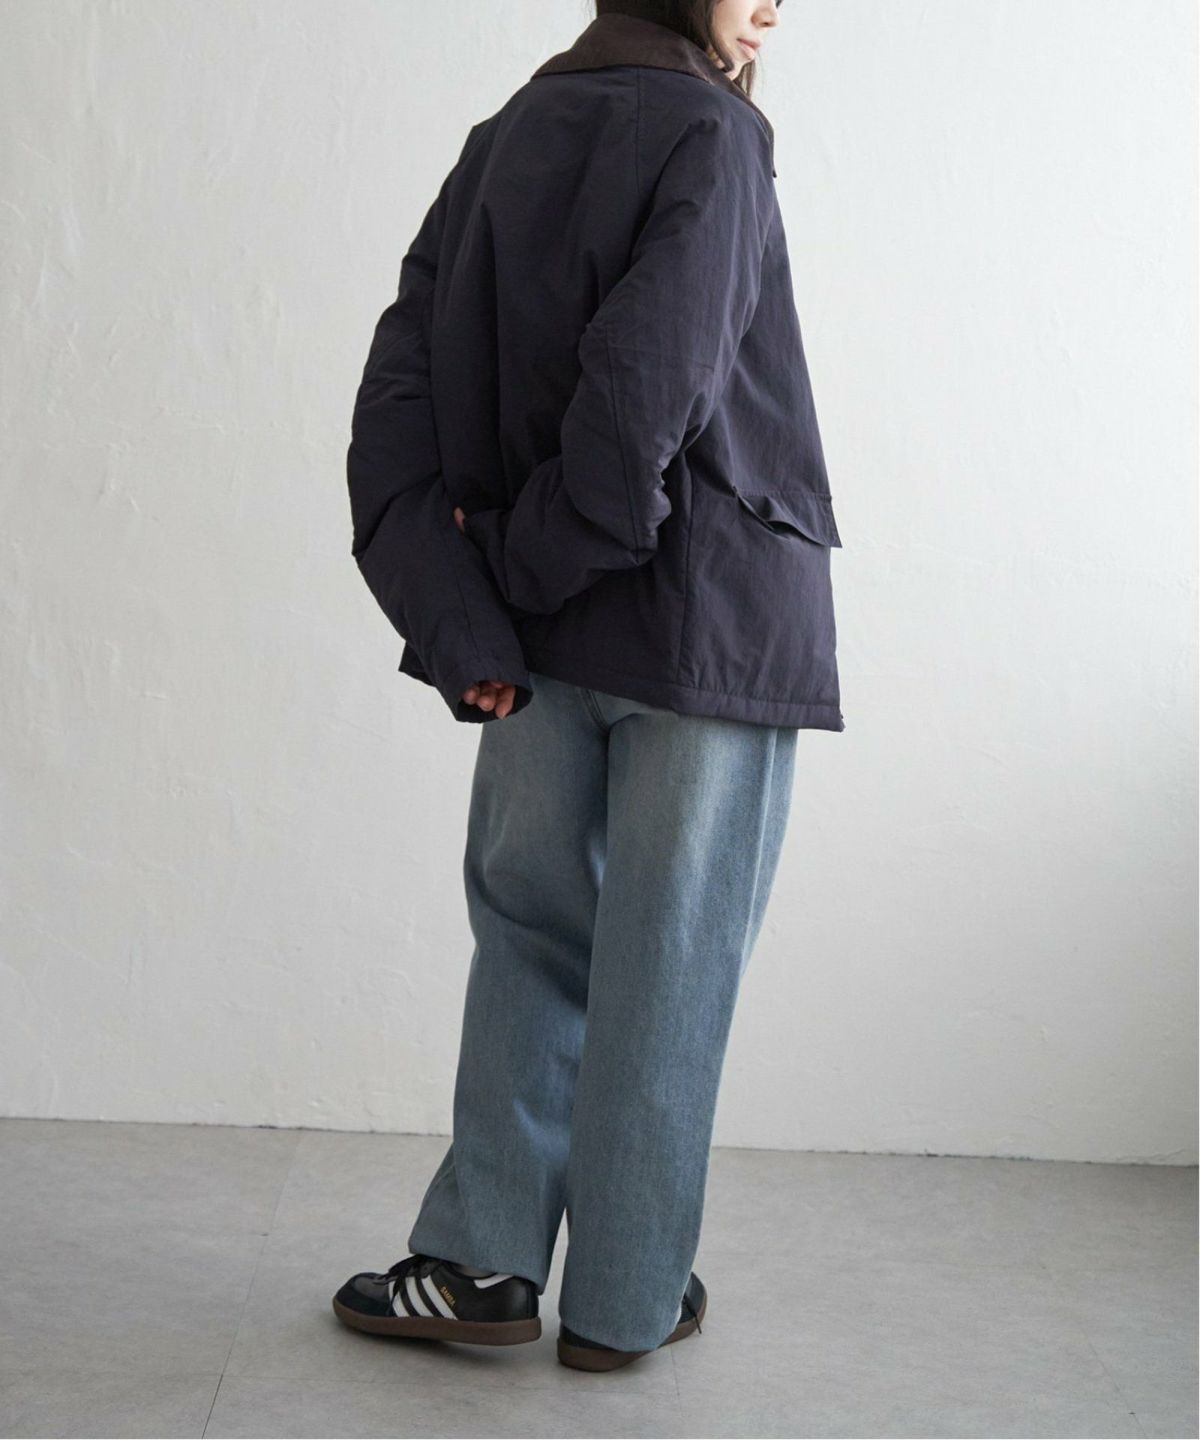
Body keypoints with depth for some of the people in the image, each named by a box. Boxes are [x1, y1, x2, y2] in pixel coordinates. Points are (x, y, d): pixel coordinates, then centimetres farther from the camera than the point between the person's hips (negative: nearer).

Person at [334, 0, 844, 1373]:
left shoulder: (501, 140, 12)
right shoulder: (708, 131, -7)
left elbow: (398, 388, 2)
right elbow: (650, 382, -21)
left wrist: (462, 619, -4)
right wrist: (543, 559, -6)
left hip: (548, 635, 5)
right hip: (714, 621, -5)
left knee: (533, 928, 16)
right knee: (667, 959, 5)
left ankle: (482, 1258, 16)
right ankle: (626, 1299, 16)